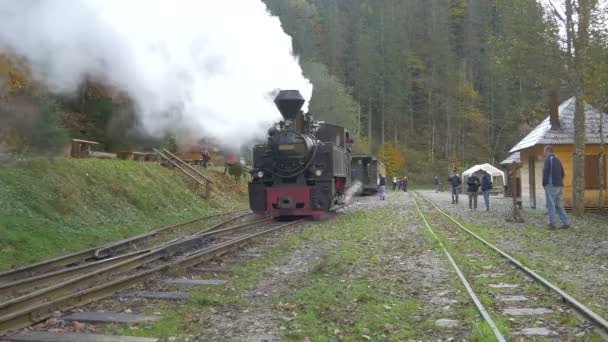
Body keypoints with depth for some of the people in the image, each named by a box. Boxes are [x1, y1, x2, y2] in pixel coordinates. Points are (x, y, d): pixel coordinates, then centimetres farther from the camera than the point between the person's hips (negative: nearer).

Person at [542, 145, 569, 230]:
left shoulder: (548, 159, -8)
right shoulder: (558, 160, 16)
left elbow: (545, 172, -15)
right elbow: (562, 174, 18)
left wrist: (544, 184, -5)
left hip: (551, 186, -7)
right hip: (559, 186, 7)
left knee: (551, 205, -4)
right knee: (560, 205, 10)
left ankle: (552, 224, -4)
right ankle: (565, 223, 7)